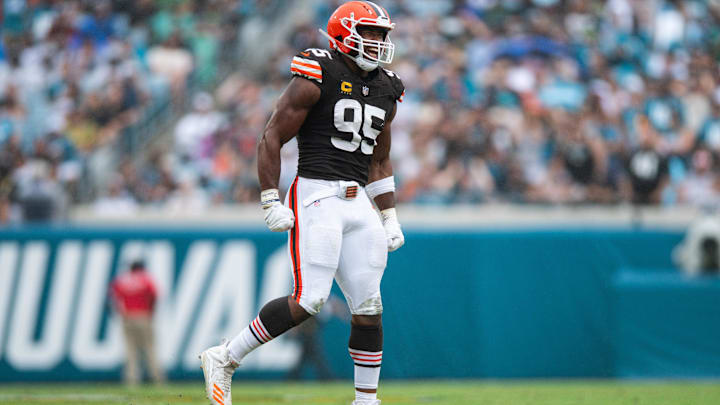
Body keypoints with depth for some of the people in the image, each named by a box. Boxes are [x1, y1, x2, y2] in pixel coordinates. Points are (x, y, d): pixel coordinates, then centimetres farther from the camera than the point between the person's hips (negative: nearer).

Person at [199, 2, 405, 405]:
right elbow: (272, 139, -7)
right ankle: (224, 360, -4)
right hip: (316, 196, -7)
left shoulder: (385, 92, 16)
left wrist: (390, 218, 19)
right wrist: (272, 203, -12)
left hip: (357, 204, 7)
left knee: (368, 306, 2)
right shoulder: (316, 78, -7)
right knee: (308, 301, -16)